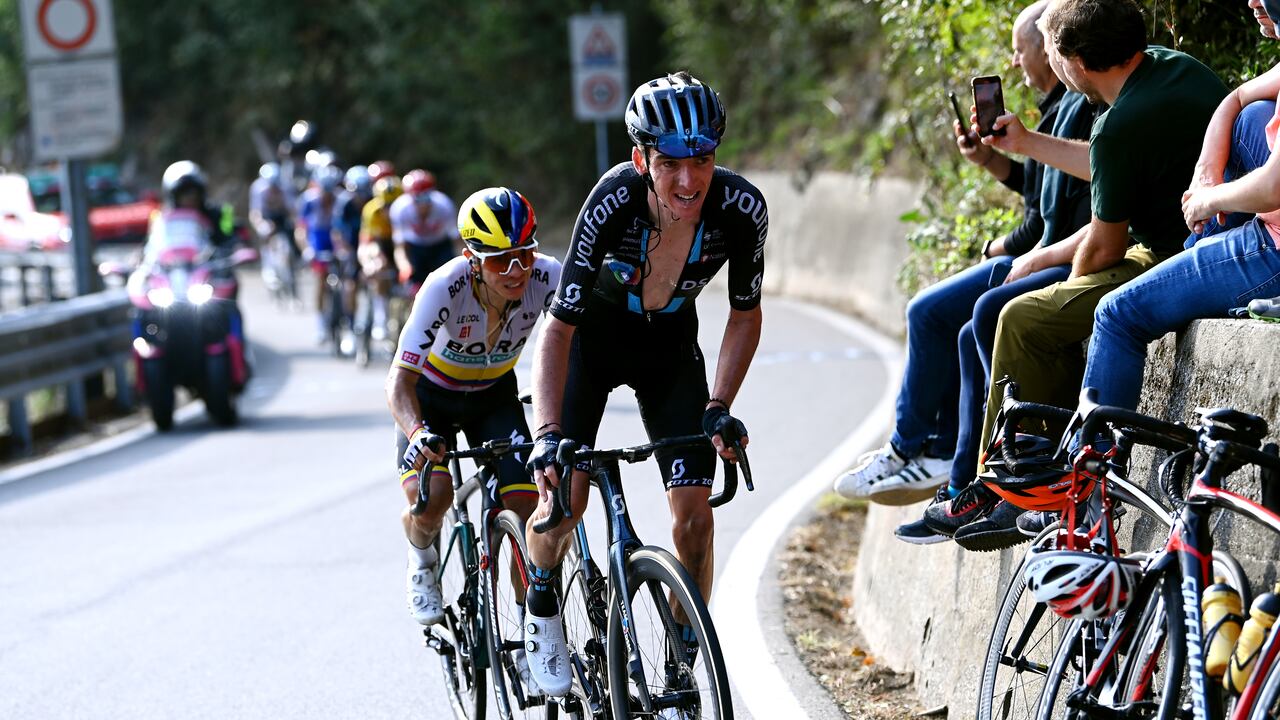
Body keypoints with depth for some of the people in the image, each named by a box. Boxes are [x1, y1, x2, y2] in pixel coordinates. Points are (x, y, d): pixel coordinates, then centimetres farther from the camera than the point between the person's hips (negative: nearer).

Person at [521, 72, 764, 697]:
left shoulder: (740, 209, -28)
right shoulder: (614, 201, -35)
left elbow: (745, 314, -9)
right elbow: (558, 327, -31)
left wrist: (719, 406, -18)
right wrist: (548, 434, -41)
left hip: (670, 346, 2)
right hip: (594, 336, -2)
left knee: (695, 514, -10)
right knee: (565, 495, -17)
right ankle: (542, 613, 14)